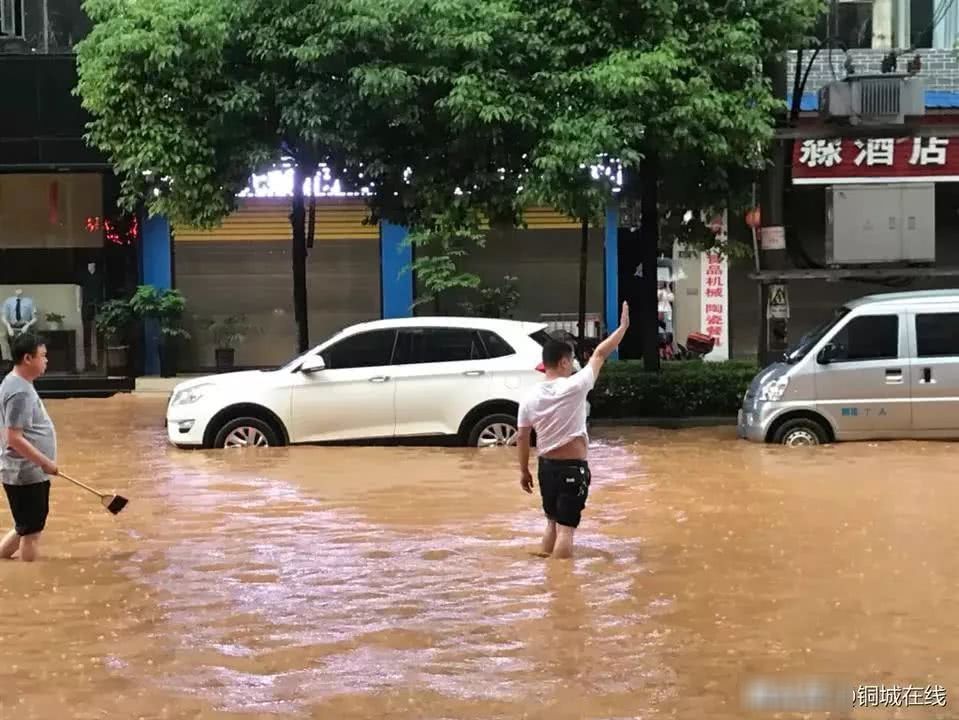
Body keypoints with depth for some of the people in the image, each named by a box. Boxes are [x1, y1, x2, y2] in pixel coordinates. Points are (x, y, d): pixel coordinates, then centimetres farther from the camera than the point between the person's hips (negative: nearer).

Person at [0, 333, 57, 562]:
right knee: (31, 532, 1)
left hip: (29, 473, 10)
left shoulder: (19, 384, 11)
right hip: (26, 475, -10)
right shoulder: (20, 391, -21)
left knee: (25, 529, 19)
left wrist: (42, 462, 23)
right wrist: (45, 462, -20)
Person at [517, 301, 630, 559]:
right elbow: (599, 354, -8)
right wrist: (623, 326, 2)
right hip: (573, 469, -6)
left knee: (552, 523, 20)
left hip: (546, 467, 6)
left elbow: (522, 438, 3)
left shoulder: (530, 398, -2)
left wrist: (524, 471, 14)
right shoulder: (574, 387, -16)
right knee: (566, 529, -4)